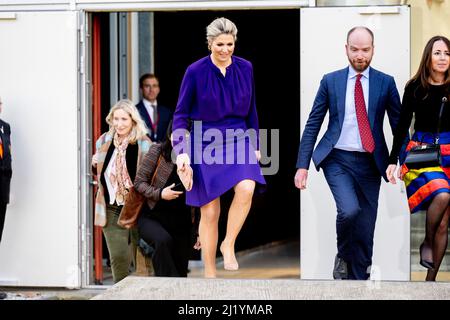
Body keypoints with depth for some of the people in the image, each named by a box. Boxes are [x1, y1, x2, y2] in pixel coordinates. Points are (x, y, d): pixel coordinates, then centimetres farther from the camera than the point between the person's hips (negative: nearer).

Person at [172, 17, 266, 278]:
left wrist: (255, 145, 13)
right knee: (210, 212, 1)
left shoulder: (245, 68, 0)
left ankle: (229, 245, -7)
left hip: (238, 140, 2)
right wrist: (182, 152, -14)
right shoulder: (196, 72, -9)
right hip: (206, 144, -2)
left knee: (247, 188, -26)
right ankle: (210, 272, 13)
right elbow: (181, 115, -4)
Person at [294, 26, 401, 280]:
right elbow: (313, 125, 4)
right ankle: (343, 257, 4)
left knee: (365, 230, 3)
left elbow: (399, 125, 6)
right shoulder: (330, 81, 3)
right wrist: (302, 165, -3)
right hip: (337, 159, -1)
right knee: (349, 210, -24)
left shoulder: (386, 83, 4)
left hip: (370, 163, 1)